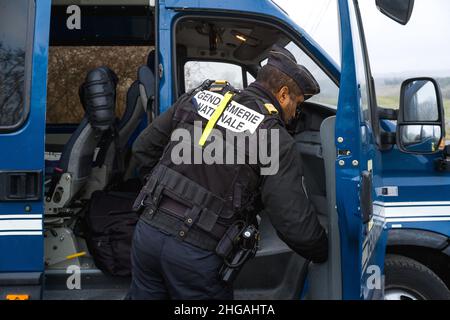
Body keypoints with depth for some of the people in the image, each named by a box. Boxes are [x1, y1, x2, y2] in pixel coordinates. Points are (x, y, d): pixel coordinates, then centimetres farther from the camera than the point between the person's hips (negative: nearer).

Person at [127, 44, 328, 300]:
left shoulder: (199, 96, 7)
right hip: (197, 253, -5)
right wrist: (323, 254, 10)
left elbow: (144, 148, 13)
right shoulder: (277, 141, -8)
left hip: (148, 230, 5)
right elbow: (296, 225, -9)